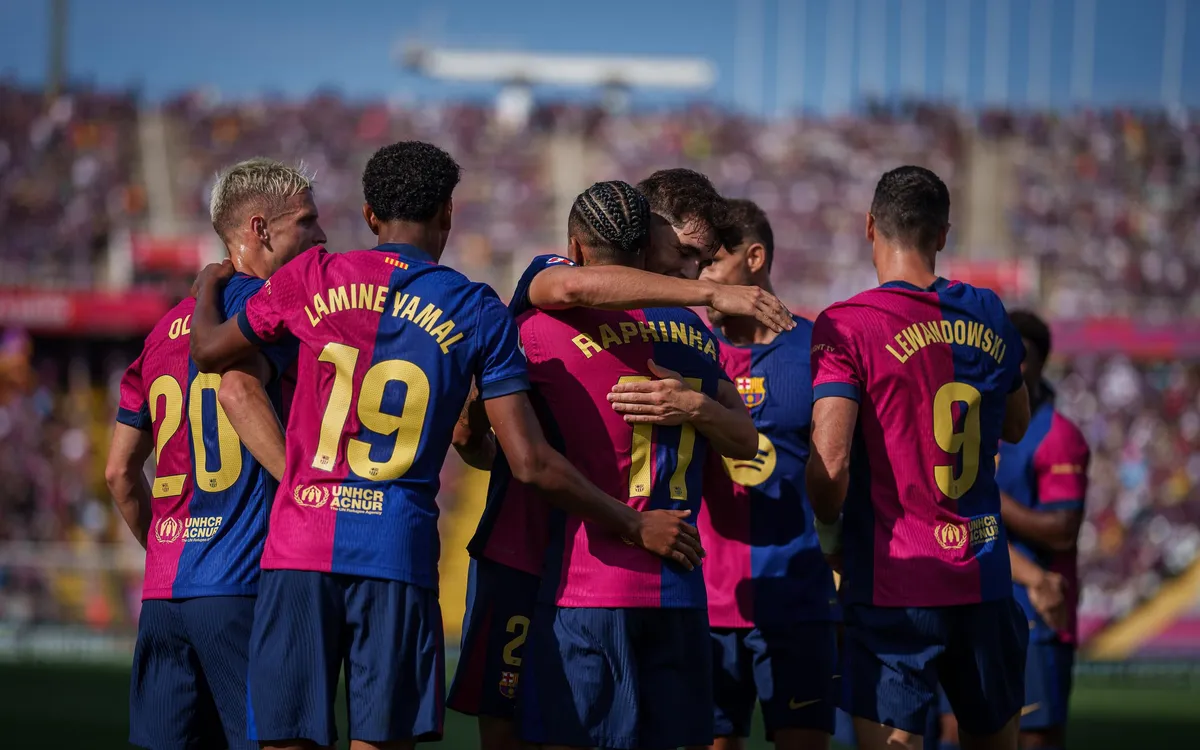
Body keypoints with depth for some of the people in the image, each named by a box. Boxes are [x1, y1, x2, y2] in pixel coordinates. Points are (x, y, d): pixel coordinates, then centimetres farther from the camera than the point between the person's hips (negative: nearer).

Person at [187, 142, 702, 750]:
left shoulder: (313, 277, 6)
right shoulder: (477, 312, 4)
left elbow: (210, 351, 20)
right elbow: (530, 463, -1)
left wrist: (208, 286, 42)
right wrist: (635, 527, 10)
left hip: (299, 547, 1)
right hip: (399, 559, -1)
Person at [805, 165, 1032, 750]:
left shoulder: (845, 326, -10)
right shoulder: (987, 315, 6)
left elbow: (830, 460, -19)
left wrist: (829, 530, -1)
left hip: (893, 579, -5)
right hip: (985, 578, 5)